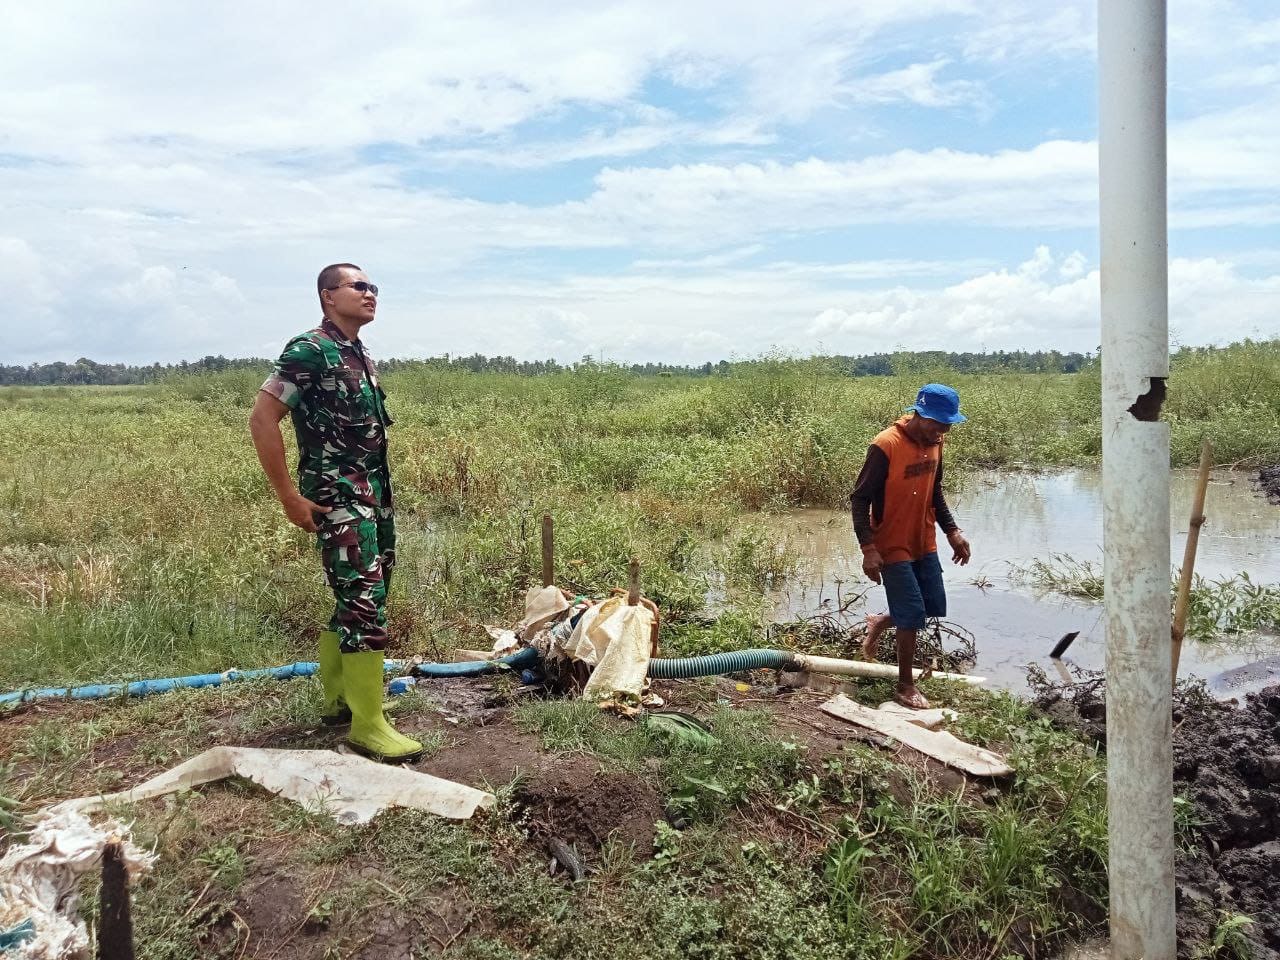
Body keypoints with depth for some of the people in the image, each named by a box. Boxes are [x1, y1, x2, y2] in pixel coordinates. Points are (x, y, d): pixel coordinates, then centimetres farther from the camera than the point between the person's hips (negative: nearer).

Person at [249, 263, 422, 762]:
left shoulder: (360, 356, 15)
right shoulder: (309, 350, -11)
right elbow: (262, 418, -16)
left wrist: (380, 491, 17)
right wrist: (290, 496, -17)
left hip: (373, 496, 9)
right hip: (338, 499, -9)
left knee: (355, 600, 15)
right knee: (365, 601, -11)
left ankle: (339, 698, 29)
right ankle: (368, 725, -5)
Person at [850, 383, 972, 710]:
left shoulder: (934, 443, 0)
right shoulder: (885, 446, -23)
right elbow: (860, 499, -20)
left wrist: (952, 530, 8)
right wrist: (868, 549, -26)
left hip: (924, 543, 7)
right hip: (892, 547, -7)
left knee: (935, 607, 12)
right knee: (913, 614, -3)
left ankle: (879, 624, 37)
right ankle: (906, 687, 14)